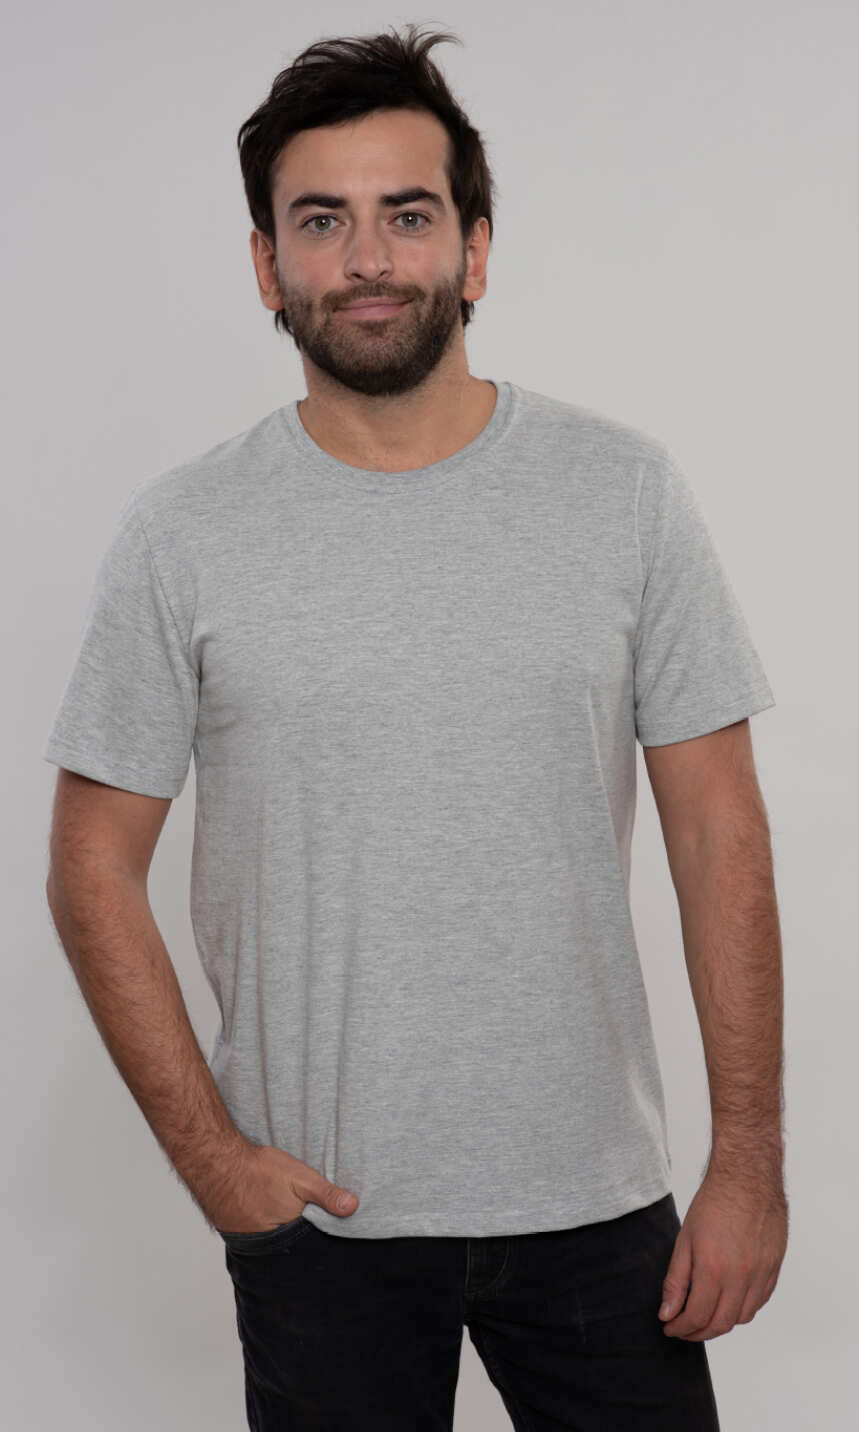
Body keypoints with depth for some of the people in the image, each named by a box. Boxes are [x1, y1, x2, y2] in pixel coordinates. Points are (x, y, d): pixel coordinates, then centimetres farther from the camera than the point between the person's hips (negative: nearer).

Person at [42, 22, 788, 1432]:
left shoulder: (628, 490, -3)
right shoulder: (182, 534, -5)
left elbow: (719, 837, -2)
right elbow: (94, 864, 0)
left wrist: (750, 1157, -5)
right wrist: (206, 1148, -6)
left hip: (596, 1198, 1)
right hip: (314, 1203, 0)